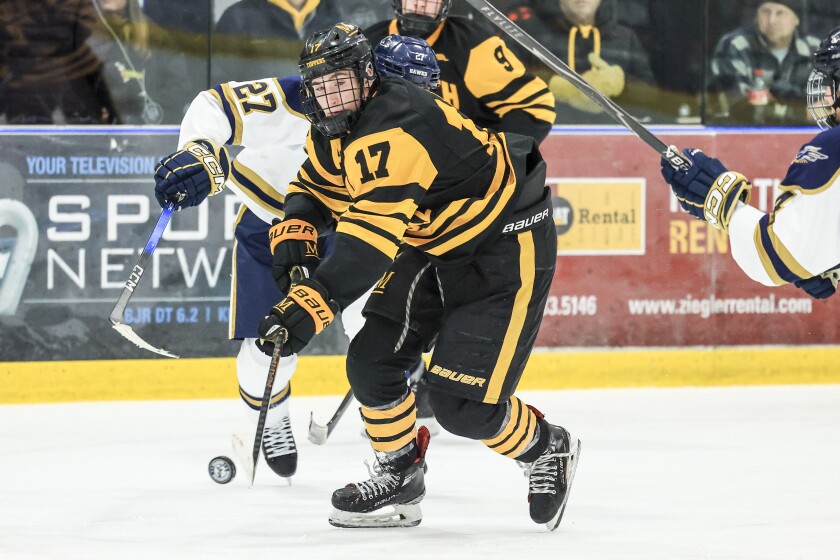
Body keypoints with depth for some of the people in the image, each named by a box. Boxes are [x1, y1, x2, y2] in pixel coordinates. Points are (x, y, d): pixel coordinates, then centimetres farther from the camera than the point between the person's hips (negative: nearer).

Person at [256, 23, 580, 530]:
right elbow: (316, 186, 16)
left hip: (505, 244, -10)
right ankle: (400, 477, 23)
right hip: (431, 241, 10)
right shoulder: (334, 129, -2)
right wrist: (296, 232, -8)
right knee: (372, 362, 4)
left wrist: (311, 306, -47)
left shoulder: (397, 130, -33)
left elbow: (370, 241, -40)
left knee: (460, 402, -11)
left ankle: (549, 451, 15)